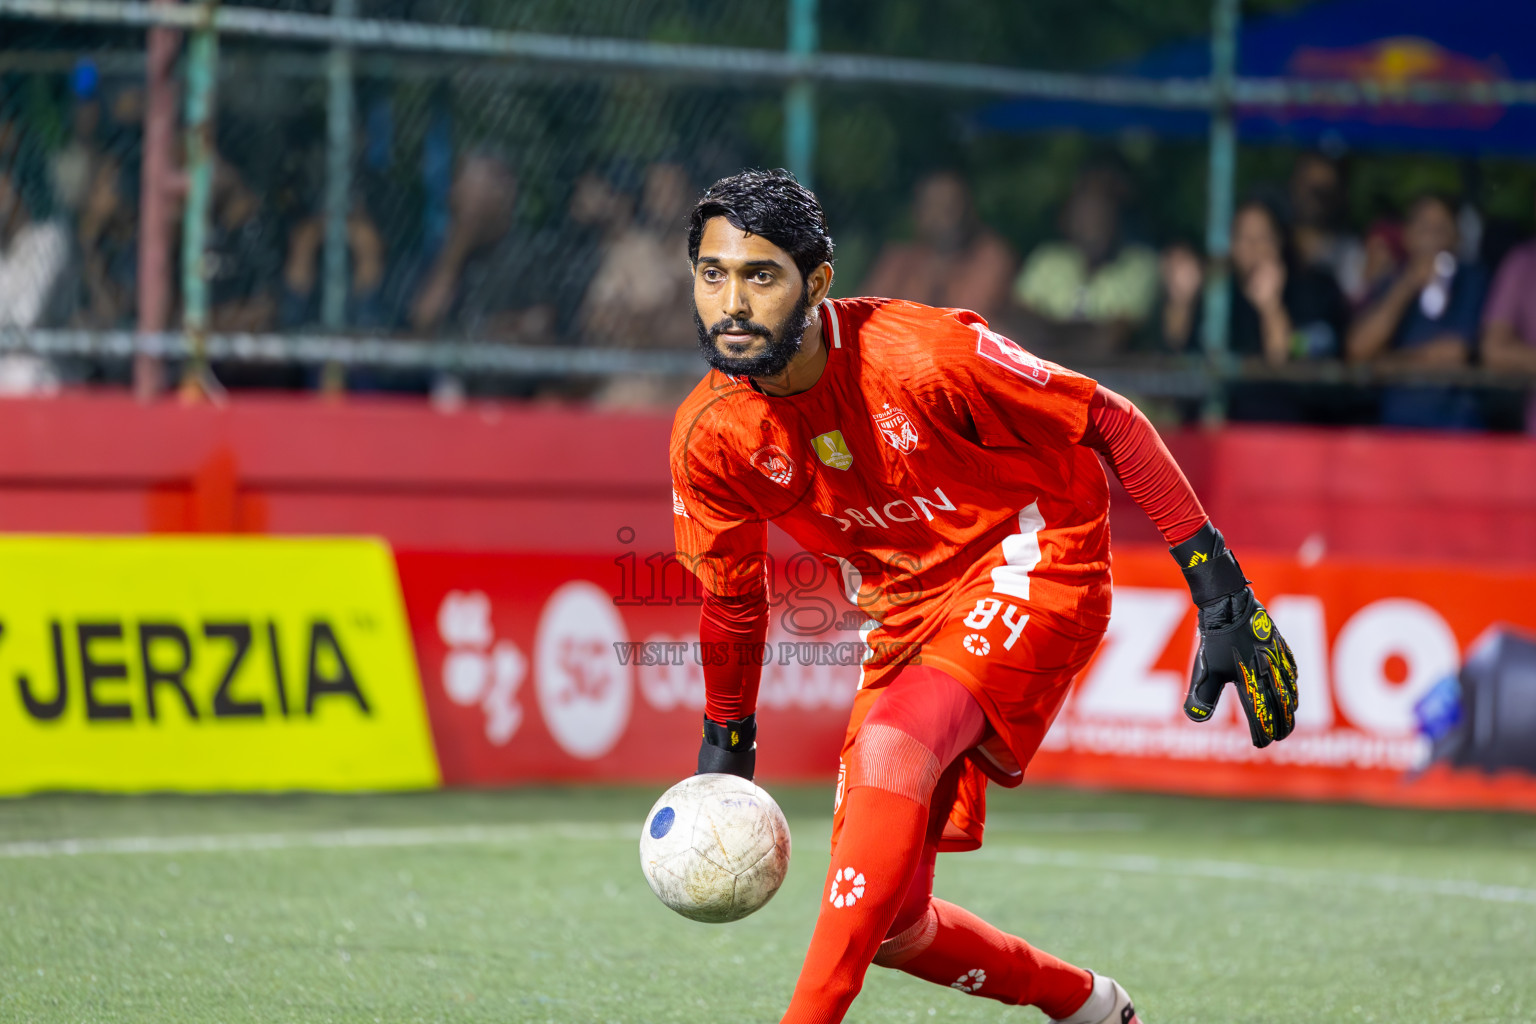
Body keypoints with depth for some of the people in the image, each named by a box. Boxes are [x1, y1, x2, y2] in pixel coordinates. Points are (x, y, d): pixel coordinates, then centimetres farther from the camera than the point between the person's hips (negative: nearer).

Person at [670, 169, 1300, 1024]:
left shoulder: (923, 354, -26)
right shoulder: (710, 438, -12)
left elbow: (1109, 424, -17)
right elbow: (733, 599, 7)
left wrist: (1222, 595, -19)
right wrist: (725, 753, 11)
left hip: (1032, 567, -6)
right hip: (908, 617, 6)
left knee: (891, 749, -33)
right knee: (886, 922, 3)